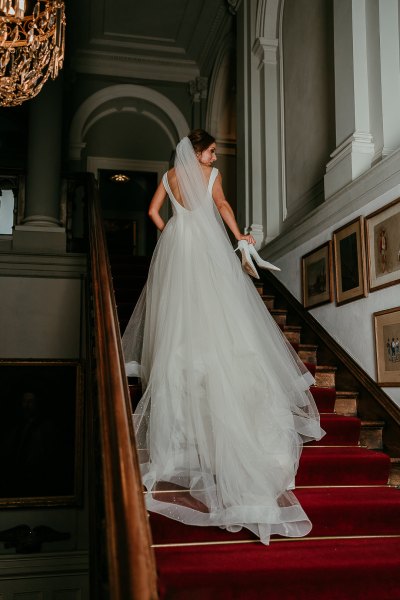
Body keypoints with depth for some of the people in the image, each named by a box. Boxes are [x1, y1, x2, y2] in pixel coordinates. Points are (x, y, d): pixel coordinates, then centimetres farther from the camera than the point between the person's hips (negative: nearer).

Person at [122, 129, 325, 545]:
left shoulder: (169, 175, 13)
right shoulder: (210, 174, 3)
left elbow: (153, 211, 12)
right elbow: (222, 206, -9)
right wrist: (239, 237, -6)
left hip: (175, 244, 4)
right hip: (208, 245, -3)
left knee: (178, 306, 7)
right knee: (214, 304, -1)